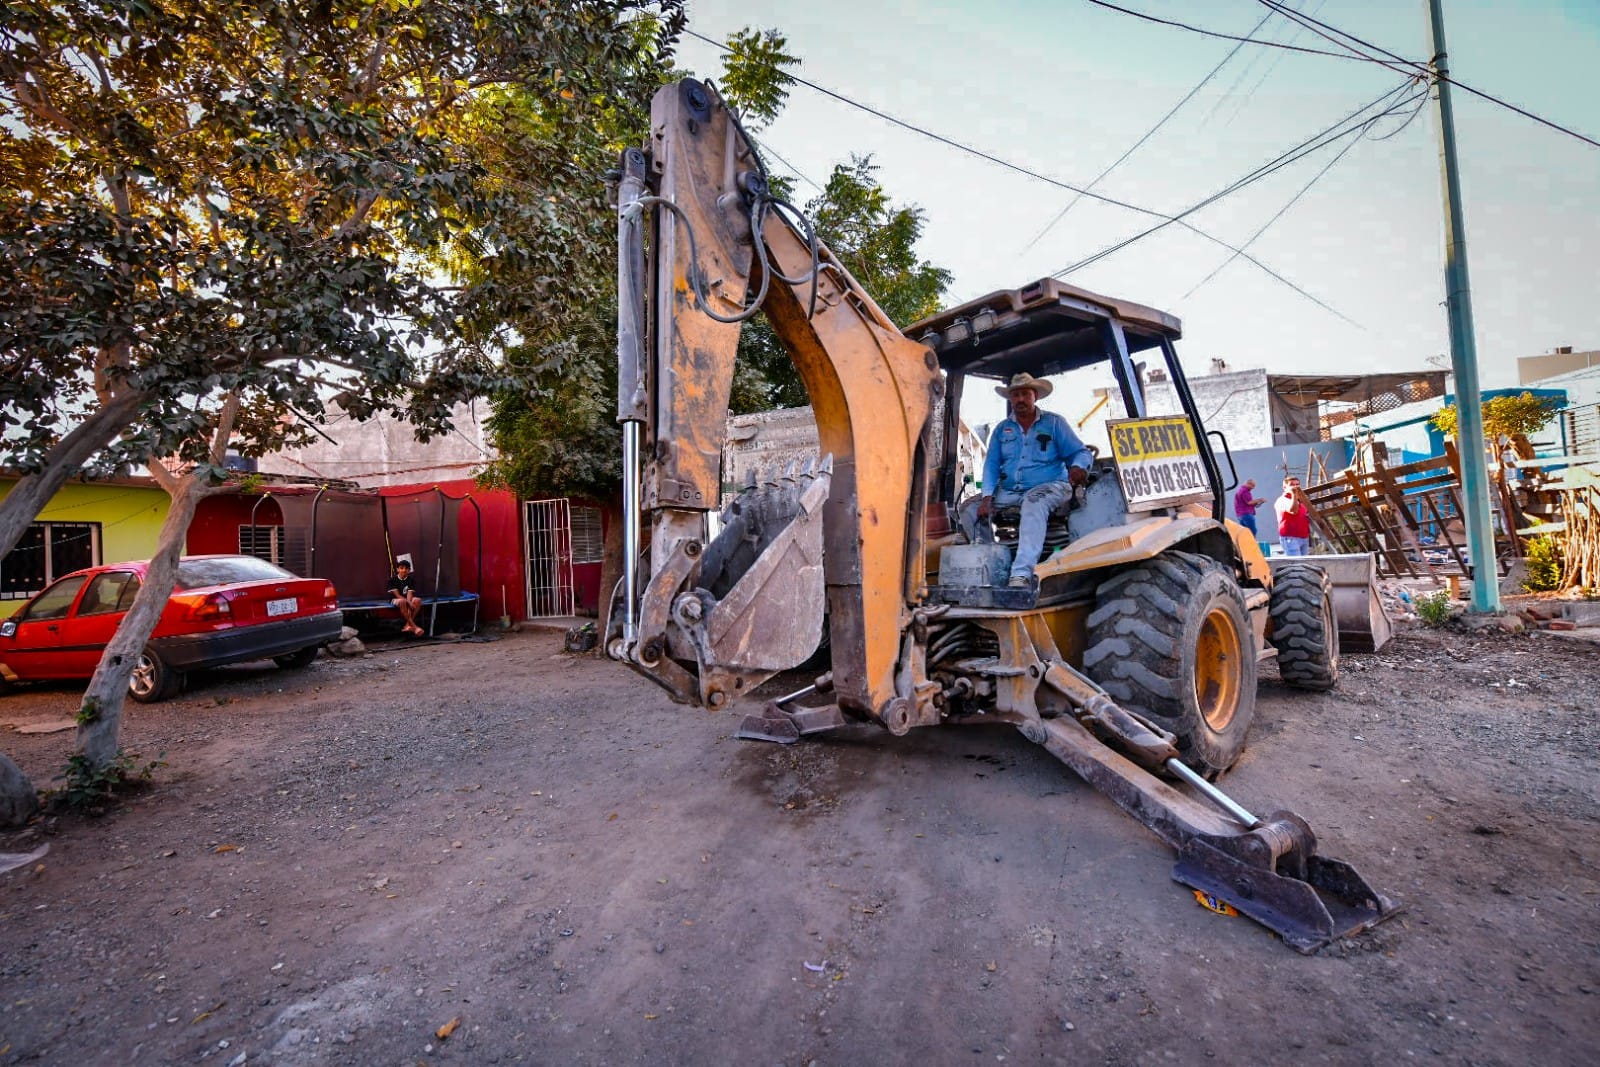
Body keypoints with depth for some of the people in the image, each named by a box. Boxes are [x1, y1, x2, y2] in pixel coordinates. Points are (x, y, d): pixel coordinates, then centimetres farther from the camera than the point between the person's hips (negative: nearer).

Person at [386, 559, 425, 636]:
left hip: (407, 600, 4)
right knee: (402, 602, -39)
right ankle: (414, 626, -43)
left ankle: (407, 625, -30)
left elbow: (409, 594, -10)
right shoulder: (393, 580, -9)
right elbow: (397, 595, -16)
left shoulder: (410, 580, 0)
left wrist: (409, 602, -33)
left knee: (418, 600, -30)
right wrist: (409, 603, -29)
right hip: (395, 600, -3)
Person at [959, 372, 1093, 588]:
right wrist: (987, 497, -7)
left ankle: (1022, 573, -50)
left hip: (1049, 487, -5)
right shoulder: (1002, 429, 15)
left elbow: (1081, 452, 3)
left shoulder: (1054, 422, 7)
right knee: (970, 509, -14)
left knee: (1034, 504, -39)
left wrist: (1078, 467, -24)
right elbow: (991, 464, 9)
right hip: (1009, 492, 5)